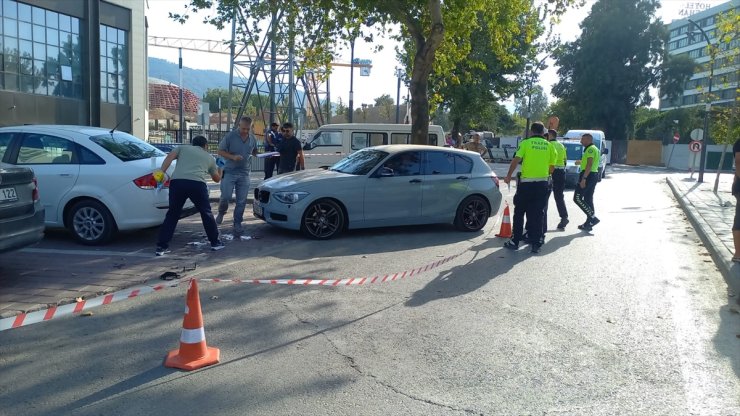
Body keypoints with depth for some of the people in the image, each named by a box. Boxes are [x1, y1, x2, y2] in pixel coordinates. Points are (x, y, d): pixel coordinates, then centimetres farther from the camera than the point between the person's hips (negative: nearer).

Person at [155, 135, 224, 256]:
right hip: (197, 184, -1)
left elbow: (169, 157, 7)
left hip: (177, 182, 1)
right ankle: (215, 242, 25)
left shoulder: (182, 148, 28)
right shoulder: (209, 157, 30)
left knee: (172, 214, 13)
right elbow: (217, 179, 41)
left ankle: (161, 246, 11)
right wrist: (219, 170, 61)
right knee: (206, 214, 17)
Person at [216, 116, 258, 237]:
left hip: (244, 174, 3)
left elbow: (254, 152, 23)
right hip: (230, 172, -3)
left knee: (241, 201, 2)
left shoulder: (253, 139, 7)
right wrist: (233, 157, -19)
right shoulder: (230, 136, -6)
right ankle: (221, 213, 21)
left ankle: (237, 224, 12)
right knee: (225, 196, -11)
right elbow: (220, 151, -3)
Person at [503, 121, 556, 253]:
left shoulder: (526, 143, -3)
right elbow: (552, 167, 7)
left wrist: (509, 176, -3)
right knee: (537, 215, 8)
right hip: (542, 183, 2)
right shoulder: (549, 146, 5)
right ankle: (536, 244, 8)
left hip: (526, 182, -2)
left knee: (519, 213, 8)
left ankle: (515, 242, 11)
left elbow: (516, 160, -12)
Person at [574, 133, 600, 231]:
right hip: (594, 175, 11)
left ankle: (593, 218, -14)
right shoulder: (594, 149, 20)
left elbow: (589, 164, -22)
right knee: (588, 199, 11)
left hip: (588, 175, -11)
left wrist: (583, 178, -26)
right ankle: (589, 223, 11)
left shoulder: (590, 149, -13)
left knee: (577, 198, -11)